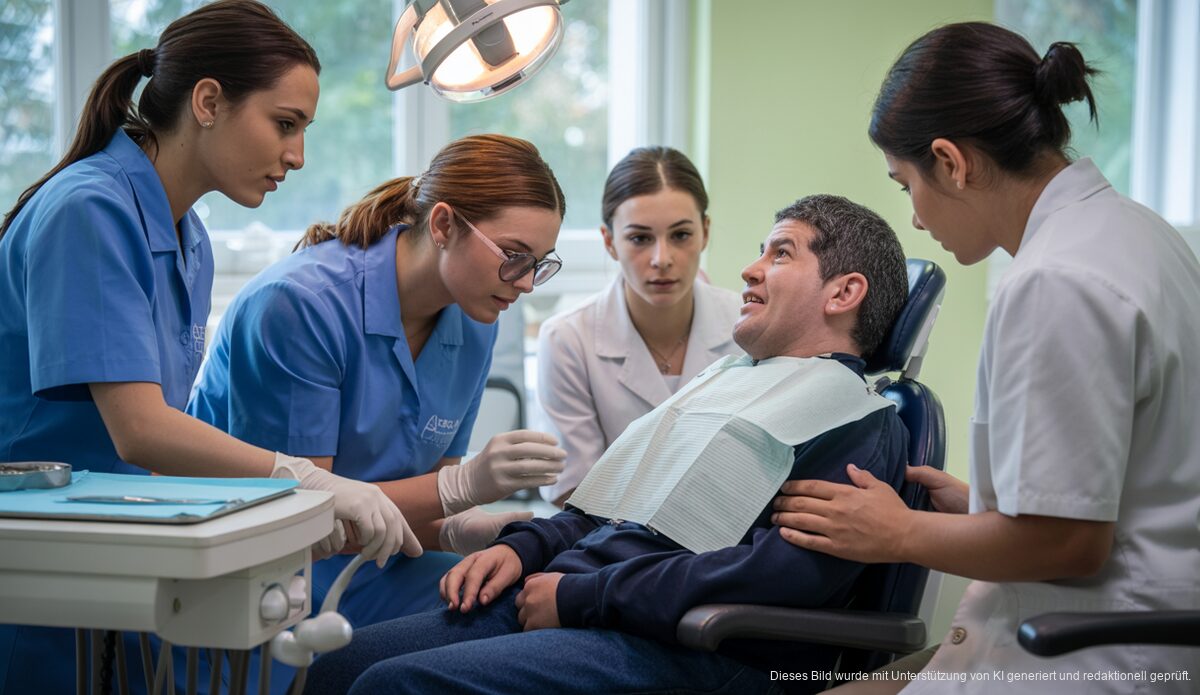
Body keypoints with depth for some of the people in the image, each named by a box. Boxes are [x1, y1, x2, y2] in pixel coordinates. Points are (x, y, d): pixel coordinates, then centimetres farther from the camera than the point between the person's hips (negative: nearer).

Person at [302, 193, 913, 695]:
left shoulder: (862, 423, -4)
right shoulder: (728, 375, 26)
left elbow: (787, 572, -19)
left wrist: (582, 596, -16)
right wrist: (523, 547, 8)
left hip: (675, 645, -9)